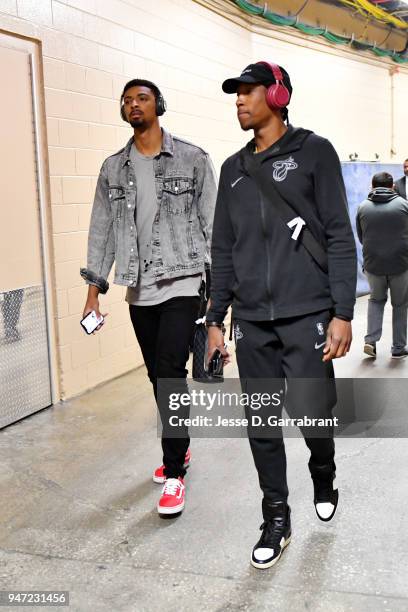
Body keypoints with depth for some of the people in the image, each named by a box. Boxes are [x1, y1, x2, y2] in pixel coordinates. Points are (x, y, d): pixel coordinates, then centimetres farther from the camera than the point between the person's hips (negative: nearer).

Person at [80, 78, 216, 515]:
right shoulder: (113, 168, 10)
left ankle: (174, 472, 0)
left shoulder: (192, 158, 0)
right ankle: (178, 450, 32)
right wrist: (94, 290, 6)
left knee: (170, 372, -12)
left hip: (182, 284, -4)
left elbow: (211, 222, 0)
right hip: (139, 291, 4)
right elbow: (102, 230, 10)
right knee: (158, 377, 12)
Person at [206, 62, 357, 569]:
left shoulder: (313, 152, 1)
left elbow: (340, 237, -4)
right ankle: (276, 520, 22)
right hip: (251, 321, 4)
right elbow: (223, 250, 15)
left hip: (307, 315, -4)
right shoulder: (234, 168, 14)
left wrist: (342, 312, -11)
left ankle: (323, 478, 33)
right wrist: (215, 318, 11)